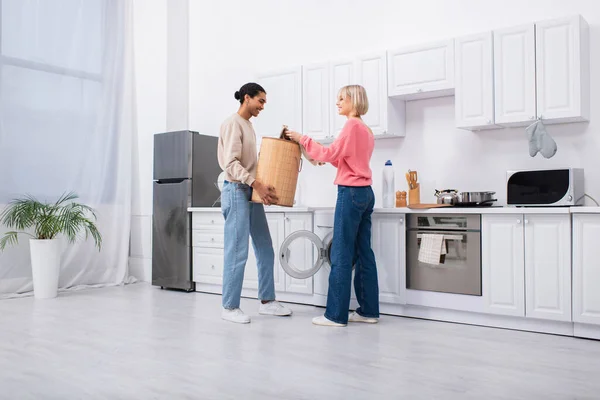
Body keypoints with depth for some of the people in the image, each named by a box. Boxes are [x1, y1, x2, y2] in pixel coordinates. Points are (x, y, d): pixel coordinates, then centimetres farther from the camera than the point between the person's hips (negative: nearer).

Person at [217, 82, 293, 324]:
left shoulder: (249, 126, 19)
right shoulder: (233, 124, -8)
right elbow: (231, 163, -18)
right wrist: (257, 185, -26)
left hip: (252, 193, 9)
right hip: (237, 191, -9)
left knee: (265, 250, 10)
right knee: (237, 252, -5)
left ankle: (266, 301, 19)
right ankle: (229, 307, 6)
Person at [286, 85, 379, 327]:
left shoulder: (352, 125, -9)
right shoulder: (366, 130, 19)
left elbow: (330, 154, -15)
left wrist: (302, 139, -8)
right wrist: (328, 158, 15)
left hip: (351, 193, -10)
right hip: (365, 193, 10)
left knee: (341, 255, -6)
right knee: (363, 253, 10)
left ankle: (336, 314, -1)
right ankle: (368, 310, 15)